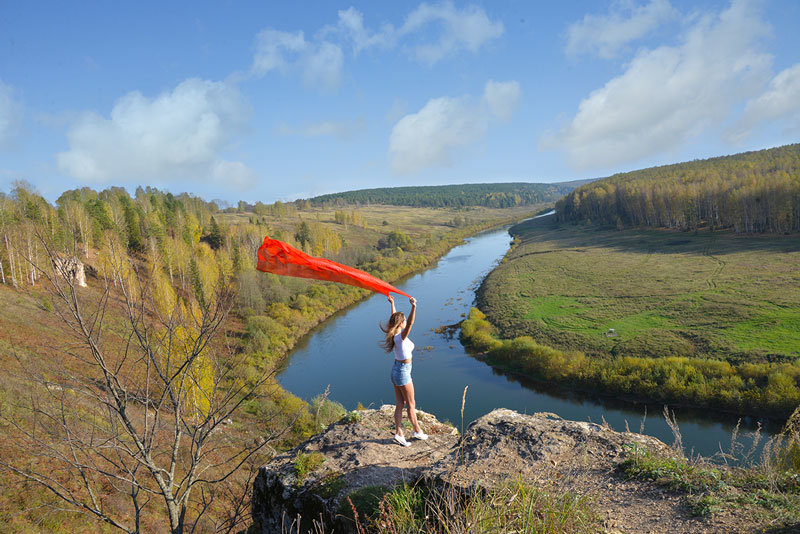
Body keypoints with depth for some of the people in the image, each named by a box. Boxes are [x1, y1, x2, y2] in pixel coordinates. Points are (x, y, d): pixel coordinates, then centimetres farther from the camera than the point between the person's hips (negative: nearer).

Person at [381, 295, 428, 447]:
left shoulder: (393, 335, -1)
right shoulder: (401, 336, -24)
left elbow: (393, 318, 15)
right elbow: (410, 323, -42)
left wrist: (392, 303, 26)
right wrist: (413, 307, -55)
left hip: (396, 370, 8)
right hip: (403, 372, -8)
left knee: (400, 405, 12)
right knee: (411, 405, 8)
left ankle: (399, 433, 15)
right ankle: (417, 431, 23)